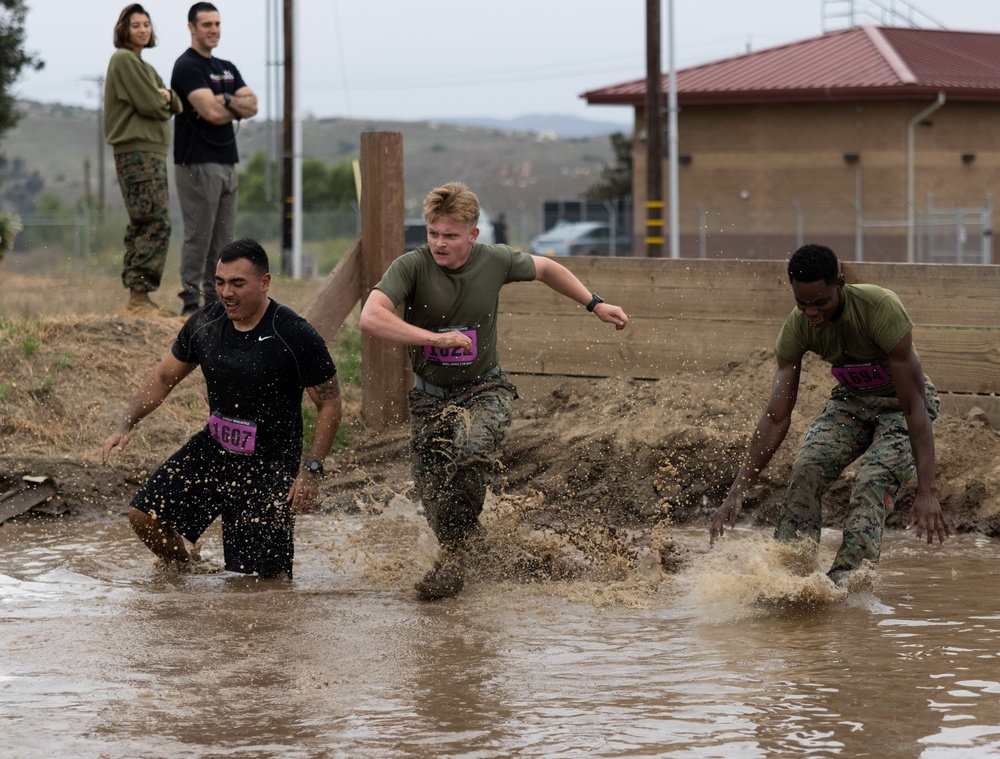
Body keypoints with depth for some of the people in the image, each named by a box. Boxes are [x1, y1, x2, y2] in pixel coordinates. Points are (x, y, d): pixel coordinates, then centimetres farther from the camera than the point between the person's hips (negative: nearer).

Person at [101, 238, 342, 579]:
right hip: (213, 448, 5)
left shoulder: (295, 336, -18)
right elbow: (165, 376, 11)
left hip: (268, 465, -5)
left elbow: (330, 404, -11)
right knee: (144, 514, -5)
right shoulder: (205, 324, -3)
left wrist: (311, 470, -19)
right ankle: (184, 574, 22)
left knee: (262, 577, -6)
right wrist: (126, 424, -2)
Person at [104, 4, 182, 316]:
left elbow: (174, 106, 14)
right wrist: (161, 100, 4)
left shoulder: (144, 66, 21)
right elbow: (150, 105, -16)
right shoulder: (124, 60, -8)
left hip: (152, 152, 10)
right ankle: (140, 294, -17)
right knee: (156, 223, -15)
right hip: (137, 152, -10)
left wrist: (166, 97, -6)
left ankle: (136, 295, 11)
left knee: (142, 225, 10)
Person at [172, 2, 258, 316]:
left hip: (227, 162, 8)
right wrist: (237, 108, 1)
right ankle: (190, 302, -7)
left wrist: (224, 100, -12)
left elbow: (252, 105, 6)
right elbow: (211, 113, -18)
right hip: (198, 163, -8)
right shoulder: (187, 67, -8)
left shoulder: (227, 69, 19)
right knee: (198, 236, -9)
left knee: (222, 238, 8)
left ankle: (216, 299, 12)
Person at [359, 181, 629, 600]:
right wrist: (435, 338, -35)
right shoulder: (412, 266, -16)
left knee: (469, 452, -31)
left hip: (484, 391, -1)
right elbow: (371, 317, -31)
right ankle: (456, 557, 27)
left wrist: (595, 304, 14)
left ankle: (455, 551, -9)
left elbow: (544, 268, 14)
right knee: (432, 493, -2)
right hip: (430, 396, 1)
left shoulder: (495, 261, -8)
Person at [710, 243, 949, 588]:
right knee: (806, 468, -21)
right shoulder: (798, 327, -20)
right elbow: (776, 417, -16)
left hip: (900, 402, -4)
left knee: (873, 482, -29)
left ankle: (845, 580, -38)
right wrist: (737, 491, -23)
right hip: (851, 400, 4)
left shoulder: (881, 308, -34)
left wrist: (927, 491, -40)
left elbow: (915, 406, -34)